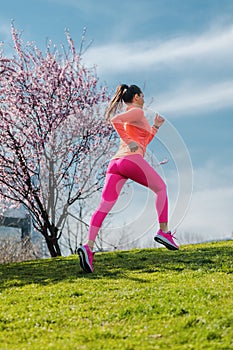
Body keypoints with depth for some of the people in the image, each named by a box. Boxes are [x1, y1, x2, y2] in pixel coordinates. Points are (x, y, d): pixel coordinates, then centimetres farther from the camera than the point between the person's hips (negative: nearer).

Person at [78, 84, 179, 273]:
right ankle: (164, 231, 11)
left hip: (115, 162, 8)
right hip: (132, 160, -7)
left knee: (104, 206, -7)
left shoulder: (130, 118, 33)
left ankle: (88, 246, -23)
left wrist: (155, 127, 38)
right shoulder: (137, 112, 6)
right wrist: (128, 142, -11)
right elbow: (115, 119, -12)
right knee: (161, 188, 15)